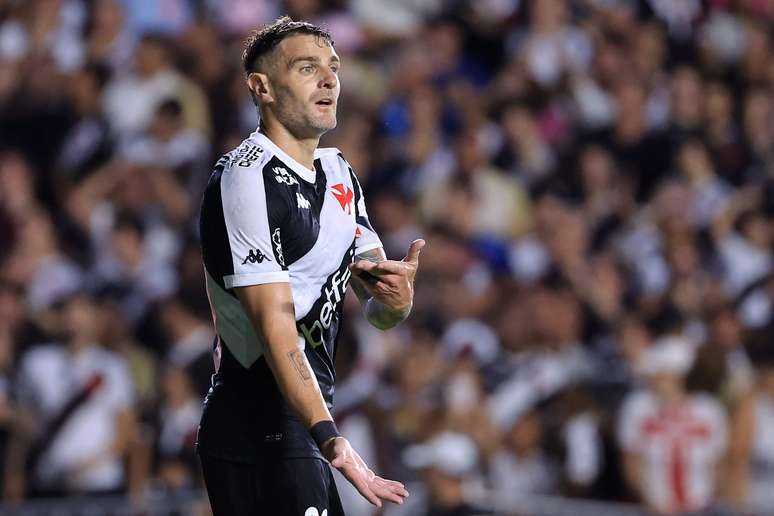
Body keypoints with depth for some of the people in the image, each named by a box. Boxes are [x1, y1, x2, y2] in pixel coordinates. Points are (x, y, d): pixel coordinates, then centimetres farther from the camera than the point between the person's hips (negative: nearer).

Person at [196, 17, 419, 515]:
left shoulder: (339, 173, 14)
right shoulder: (246, 180, -14)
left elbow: (379, 312, 12)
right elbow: (275, 325, -23)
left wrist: (396, 297, -13)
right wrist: (328, 437, -34)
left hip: (304, 428, 9)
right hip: (258, 433, -9)